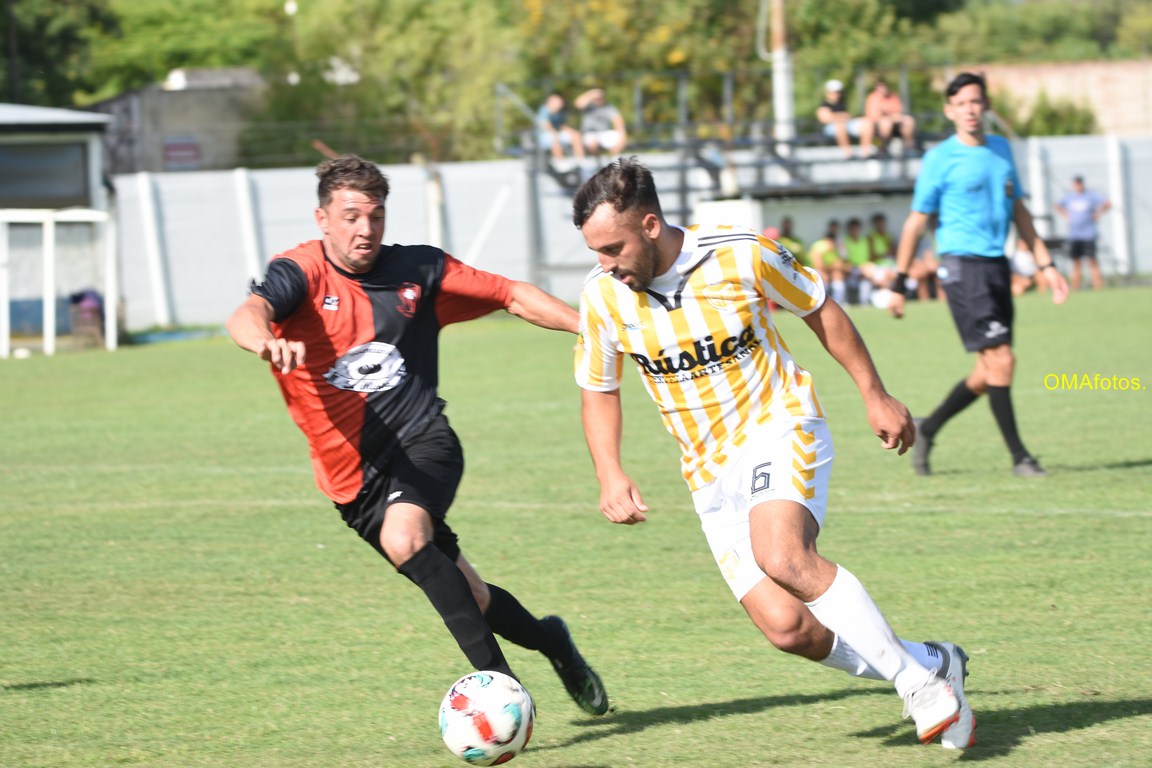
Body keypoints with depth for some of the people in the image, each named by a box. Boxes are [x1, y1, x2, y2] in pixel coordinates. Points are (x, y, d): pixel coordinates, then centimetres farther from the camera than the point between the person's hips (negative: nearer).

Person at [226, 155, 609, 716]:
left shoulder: (417, 270, 0)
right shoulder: (301, 274, -10)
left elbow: (511, 295, 8)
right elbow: (246, 316, -31)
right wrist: (265, 340, -55)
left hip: (422, 441, -1)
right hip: (353, 470, 1)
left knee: (403, 538, -32)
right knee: (468, 597, 6)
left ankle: (496, 679, -29)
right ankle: (548, 640, 37)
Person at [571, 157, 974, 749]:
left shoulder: (742, 256, -15)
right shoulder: (603, 295, -7)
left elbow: (820, 310, 3)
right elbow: (597, 389, 10)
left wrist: (875, 396, 7)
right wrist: (609, 474, -4)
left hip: (781, 430, -4)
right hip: (710, 473, 4)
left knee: (781, 555, -34)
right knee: (787, 628, -12)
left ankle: (921, 683, -21)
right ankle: (932, 663, 12)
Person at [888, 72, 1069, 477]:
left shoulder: (1001, 149, 13)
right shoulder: (939, 159, -5)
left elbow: (1019, 211, 20)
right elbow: (916, 221, 0)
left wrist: (1046, 265, 16)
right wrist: (899, 283, 0)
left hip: (997, 265, 7)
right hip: (962, 265, -7)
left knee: (989, 372, 7)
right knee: (1000, 360, -12)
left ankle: (928, 428, 26)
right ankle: (1019, 457, -4)